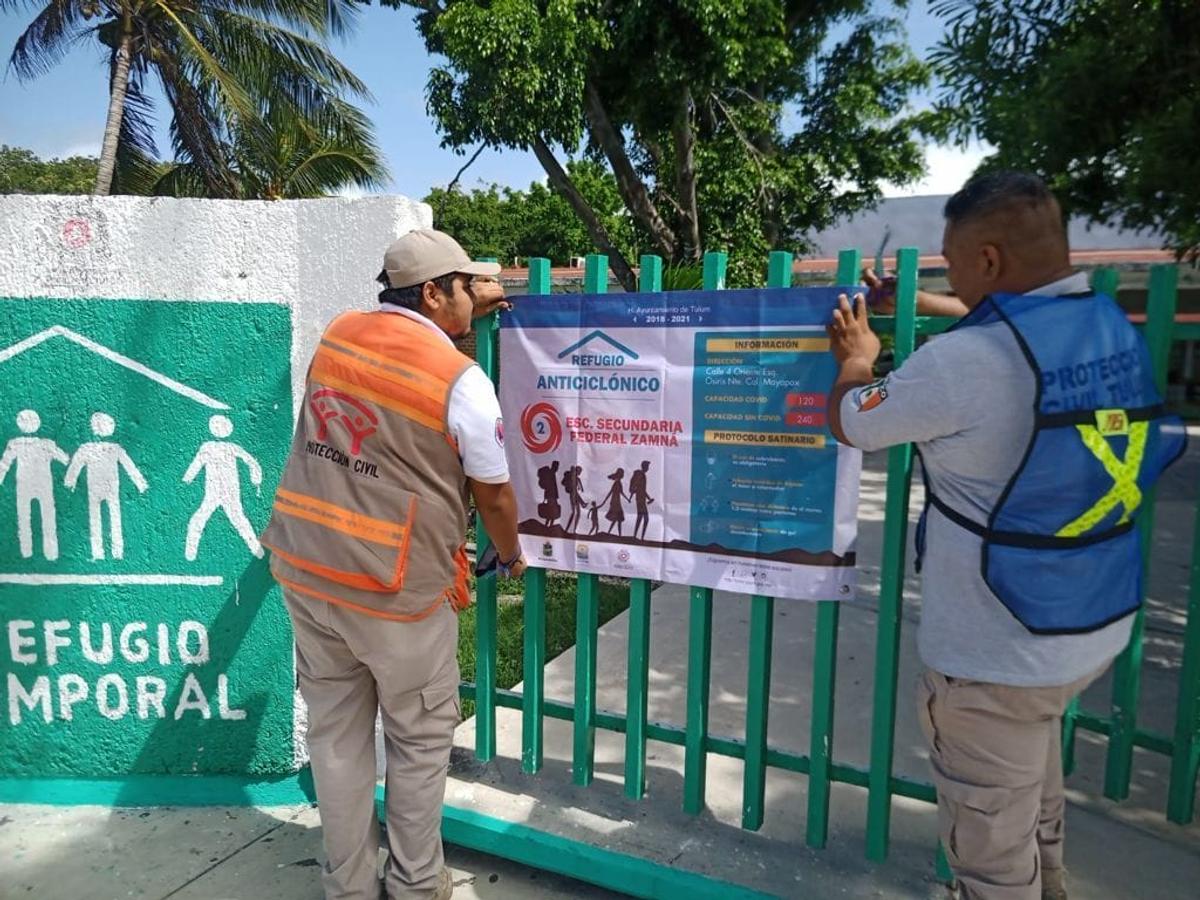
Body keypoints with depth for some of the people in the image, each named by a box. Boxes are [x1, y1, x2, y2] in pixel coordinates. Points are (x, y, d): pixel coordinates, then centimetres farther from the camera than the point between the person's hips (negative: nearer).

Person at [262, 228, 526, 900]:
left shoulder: (338, 333, 4)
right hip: (396, 589, -6)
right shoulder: (463, 381, -12)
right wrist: (512, 555, 17)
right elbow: (494, 495, -1)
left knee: (336, 734, 18)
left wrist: (468, 312, 29)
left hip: (304, 568, 6)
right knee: (421, 742, 14)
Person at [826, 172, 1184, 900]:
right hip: (1101, 623, 9)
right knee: (1032, 771, 34)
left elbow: (849, 423, -11)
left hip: (998, 652, -9)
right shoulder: (1115, 325, -2)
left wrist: (857, 358, 10)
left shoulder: (966, 362, -27)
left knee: (990, 841, 14)